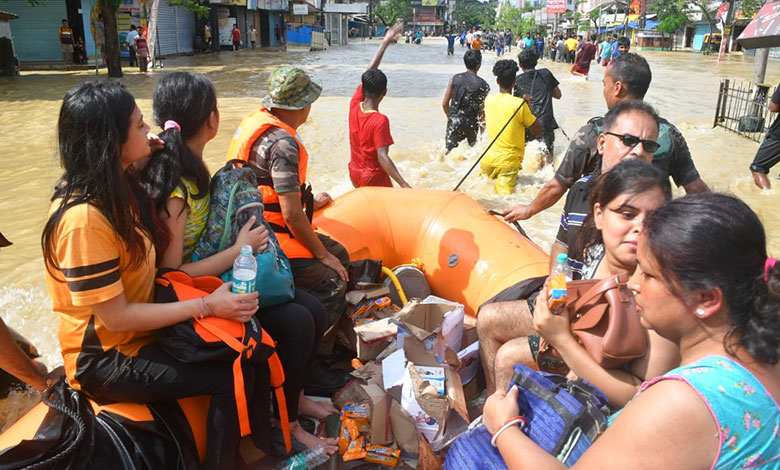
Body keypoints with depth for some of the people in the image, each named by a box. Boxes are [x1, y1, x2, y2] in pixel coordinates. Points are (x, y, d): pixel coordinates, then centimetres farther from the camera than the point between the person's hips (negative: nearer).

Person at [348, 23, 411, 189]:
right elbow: (383, 157, -32)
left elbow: (369, 73, -2)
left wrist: (385, 42, 4)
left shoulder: (354, 105, -10)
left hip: (355, 173, 7)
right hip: (374, 178, -7)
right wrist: (403, 185, -36)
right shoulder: (380, 121, -27)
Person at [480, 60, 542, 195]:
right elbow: (538, 131, -4)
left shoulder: (488, 100, 2)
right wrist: (528, 106, 3)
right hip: (508, 162, -4)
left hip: (488, 158, 4)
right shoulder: (519, 104, -12)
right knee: (503, 194, -13)